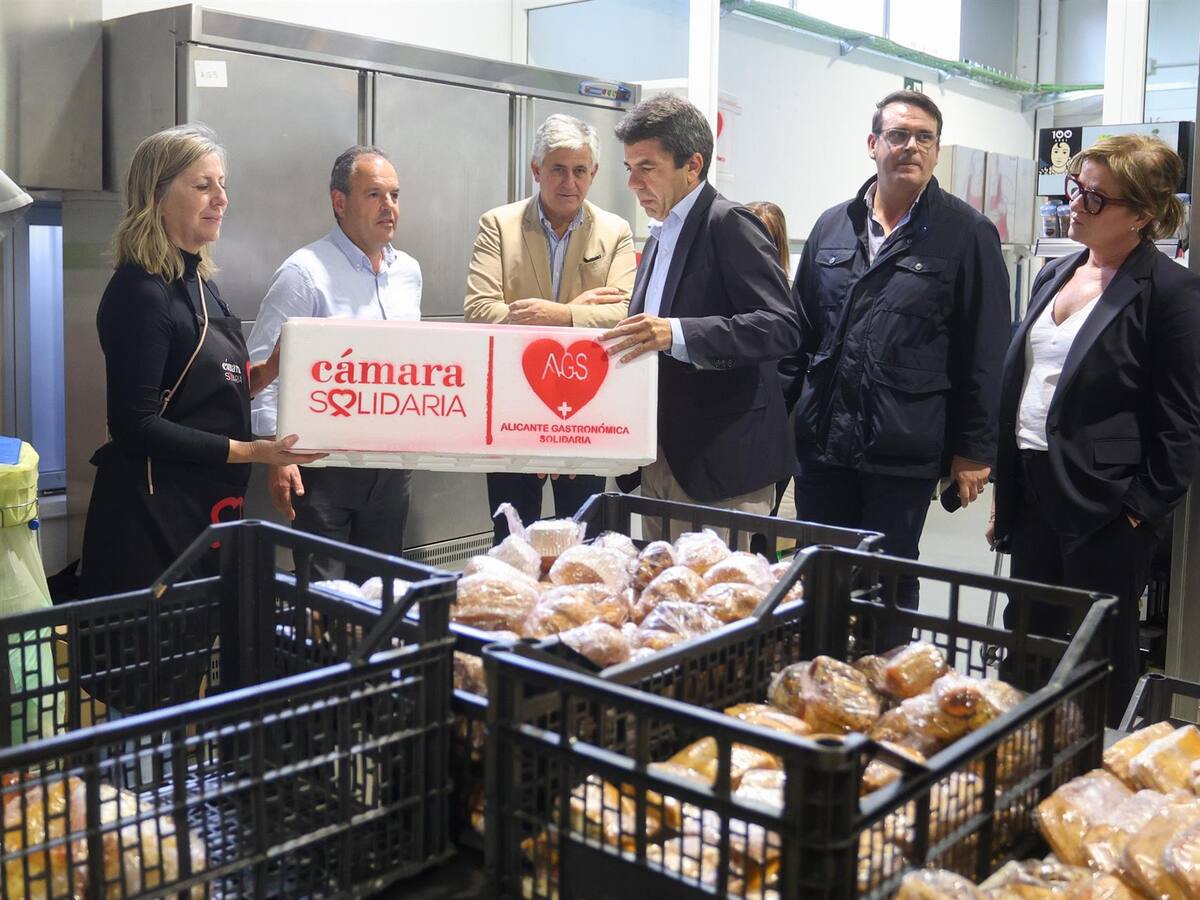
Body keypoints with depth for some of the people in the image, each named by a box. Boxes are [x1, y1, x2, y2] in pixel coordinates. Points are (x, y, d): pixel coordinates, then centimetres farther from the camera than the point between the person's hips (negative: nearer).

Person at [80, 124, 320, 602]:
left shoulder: (198, 281, 11)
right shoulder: (140, 292, -15)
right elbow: (134, 425, -20)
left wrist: (266, 370, 1)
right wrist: (247, 451, -23)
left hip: (210, 508, 9)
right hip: (153, 517, -9)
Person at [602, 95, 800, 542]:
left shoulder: (729, 224, -10)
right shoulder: (660, 238, 17)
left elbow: (782, 326, -21)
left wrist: (676, 333, -32)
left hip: (720, 469, -9)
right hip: (659, 462, 9)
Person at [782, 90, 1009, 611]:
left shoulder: (967, 234, -2)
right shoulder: (832, 227, 10)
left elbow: (984, 351, -3)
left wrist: (974, 449, -5)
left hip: (904, 451, -3)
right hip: (822, 442, 4)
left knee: (889, 588, 8)